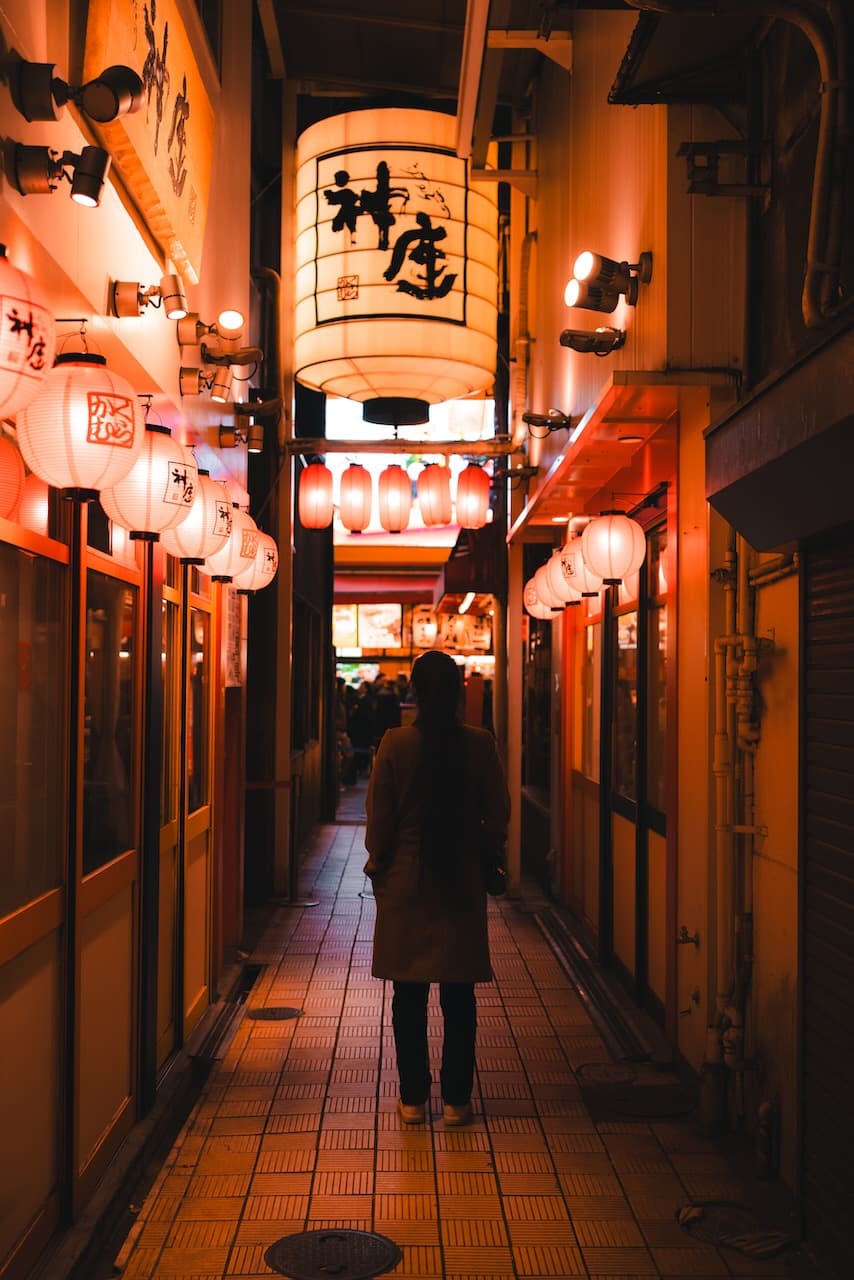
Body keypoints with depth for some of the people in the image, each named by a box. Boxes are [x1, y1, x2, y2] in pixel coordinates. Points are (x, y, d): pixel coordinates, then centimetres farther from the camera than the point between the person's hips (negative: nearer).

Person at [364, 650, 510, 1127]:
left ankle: (414, 1099, 15)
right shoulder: (480, 744, -7)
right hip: (462, 883, 1)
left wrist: (378, 867, 11)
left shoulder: (396, 743, -10)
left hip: (406, 882, -1)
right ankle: (457, 1098, 15)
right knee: (459, 996, 10)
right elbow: (498, 822, -3)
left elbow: (379, 821, -5)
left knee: (410, 995, 9)